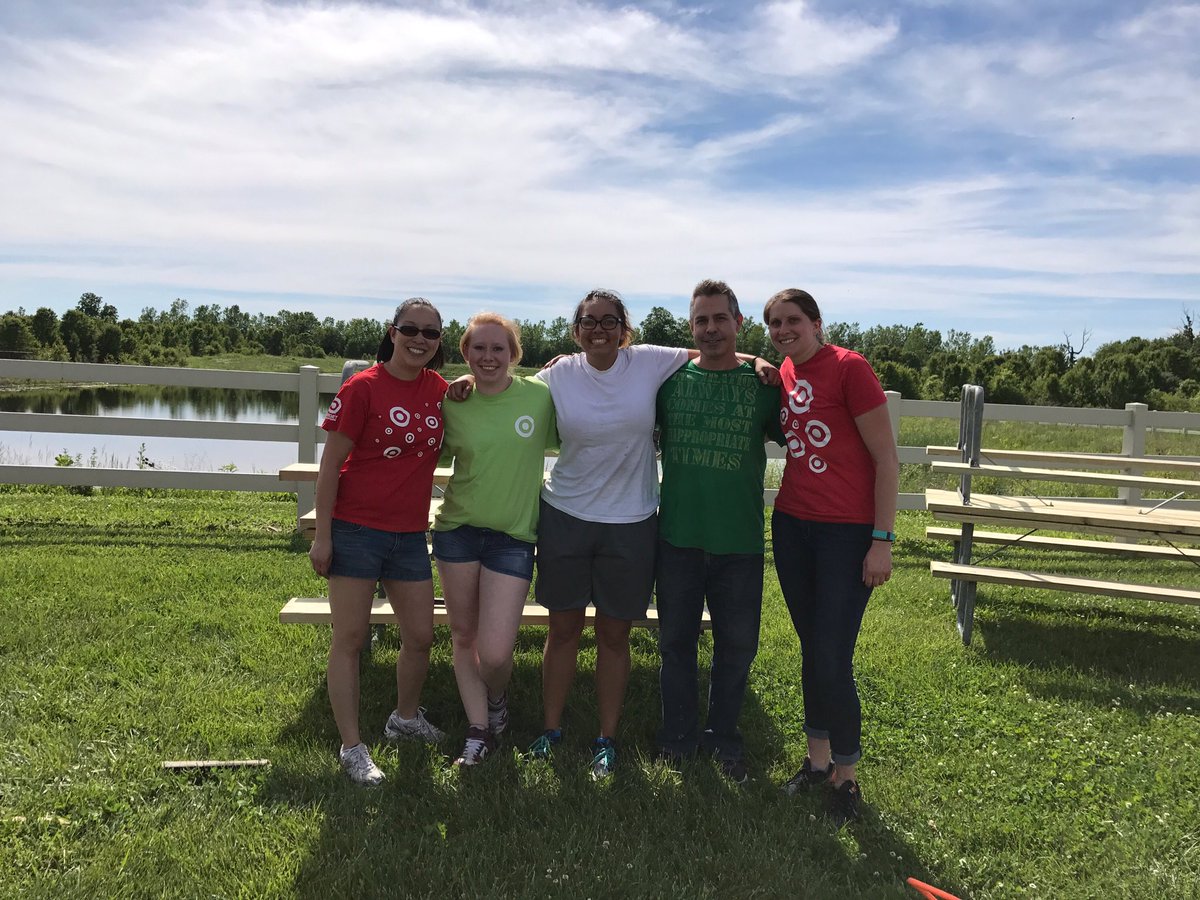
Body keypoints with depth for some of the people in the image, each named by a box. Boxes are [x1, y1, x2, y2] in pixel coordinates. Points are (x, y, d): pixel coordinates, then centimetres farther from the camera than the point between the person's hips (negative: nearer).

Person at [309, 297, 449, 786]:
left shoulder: (439, 389, 4)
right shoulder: (363, 388, -11)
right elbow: (329, 465, -9)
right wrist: (322, 536, -11)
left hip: (410, 534, 6)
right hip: (357, 530, -5)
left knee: (420, 635, 13)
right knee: (350, 638, 4)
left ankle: (406, 717, 39)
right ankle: (351, 747, 17)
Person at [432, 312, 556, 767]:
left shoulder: (541, 396, -6)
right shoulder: (452, 404, -1)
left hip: (513, 537, -2)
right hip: (458, 529, 2)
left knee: (495, 653, -6)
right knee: (463, 636, 11)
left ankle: (496, 700, 29)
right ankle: (478, 731, 29)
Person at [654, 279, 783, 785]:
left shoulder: (763, 383, 0)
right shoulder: (670, 378, 2)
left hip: (739, 540, 0)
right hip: (677, 535, 1)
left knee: (737, 644, 11)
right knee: (676, 640, 13)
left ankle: (723, 734, 33)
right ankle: (678, 732, 33)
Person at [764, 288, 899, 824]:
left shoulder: (849, 368, -13)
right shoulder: (784, 374, 6)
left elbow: (886, 459, -13)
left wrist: (883, 540, -15)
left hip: (847, 532, -6)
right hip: (791, 524, 6)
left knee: (832, 660, -3)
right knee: (810, 649, 15)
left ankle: (846, 778, 17)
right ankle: (818, 760, 31)